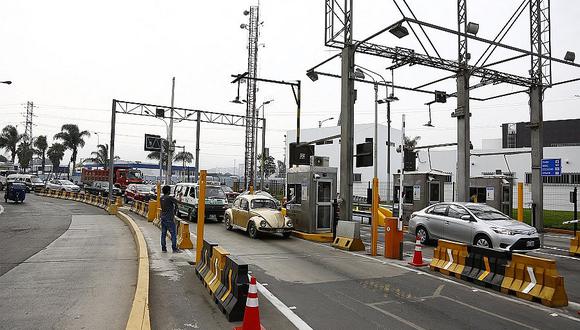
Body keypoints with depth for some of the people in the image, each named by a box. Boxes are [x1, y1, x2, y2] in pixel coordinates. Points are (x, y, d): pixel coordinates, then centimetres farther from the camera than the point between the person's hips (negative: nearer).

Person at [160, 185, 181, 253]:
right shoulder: (169, 198, -15)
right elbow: (177, 202, -16)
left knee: (163, 233, 10)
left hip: (163, 217, 8)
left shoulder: (161, 198, 8)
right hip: (169, 218, -8)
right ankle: (174, 249, -2)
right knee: (173, 234, -2)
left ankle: (163, 248, 14)